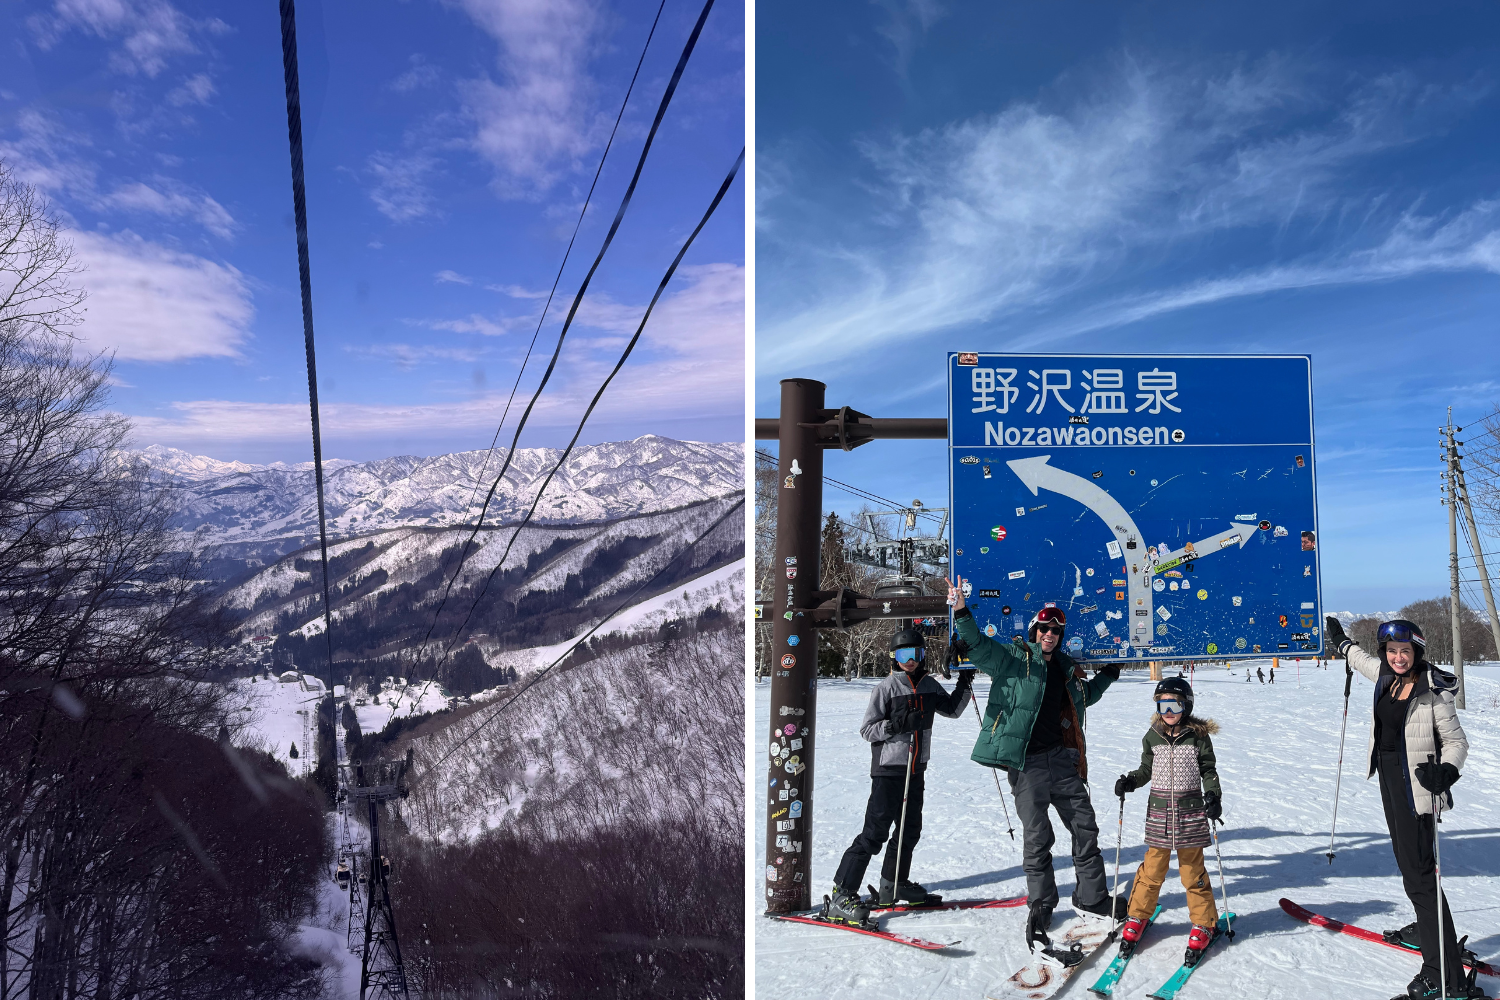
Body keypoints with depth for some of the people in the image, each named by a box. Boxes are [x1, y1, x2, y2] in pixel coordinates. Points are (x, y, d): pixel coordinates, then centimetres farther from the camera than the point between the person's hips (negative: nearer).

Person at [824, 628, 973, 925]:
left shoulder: (929, 685, 8)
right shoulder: (886, 688, -9)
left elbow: (952, 710, 23)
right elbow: (866, 728, -10)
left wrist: (963, 685, 9)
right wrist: (895, 725, -24)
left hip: (916, 770, 7)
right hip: (889, 769, -7)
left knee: (910, 829, 15)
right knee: (875, 832, -10)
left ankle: (894, 885, 34)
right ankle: (841, 896, -6)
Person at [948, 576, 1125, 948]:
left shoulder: (1067, 668, 16)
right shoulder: (1013, 658, -1)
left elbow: (1085, 696, 37)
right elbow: (978, 646, -17)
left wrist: (1108, 675, 30)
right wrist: (961, 613, -31)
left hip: (1064, 761, 5)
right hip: (1027, 764, -5)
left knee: (1085, 828, 7)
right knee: (1037, 837, -1)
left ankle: (1092, 897, 23)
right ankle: (1041, 905, 14)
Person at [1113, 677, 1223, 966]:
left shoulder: (1198, 736, -3)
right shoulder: (1153, 736, 4)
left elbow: (1208, 770, 1)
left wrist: (1213, 796, -14)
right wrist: (1130, 782, -4)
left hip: (1191, 811, -2)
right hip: (1159, 811, 2)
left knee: (1192, 870, 5)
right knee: (1152, 867, 5)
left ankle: (1203, 924, 21)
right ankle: (1137, 916, 20)